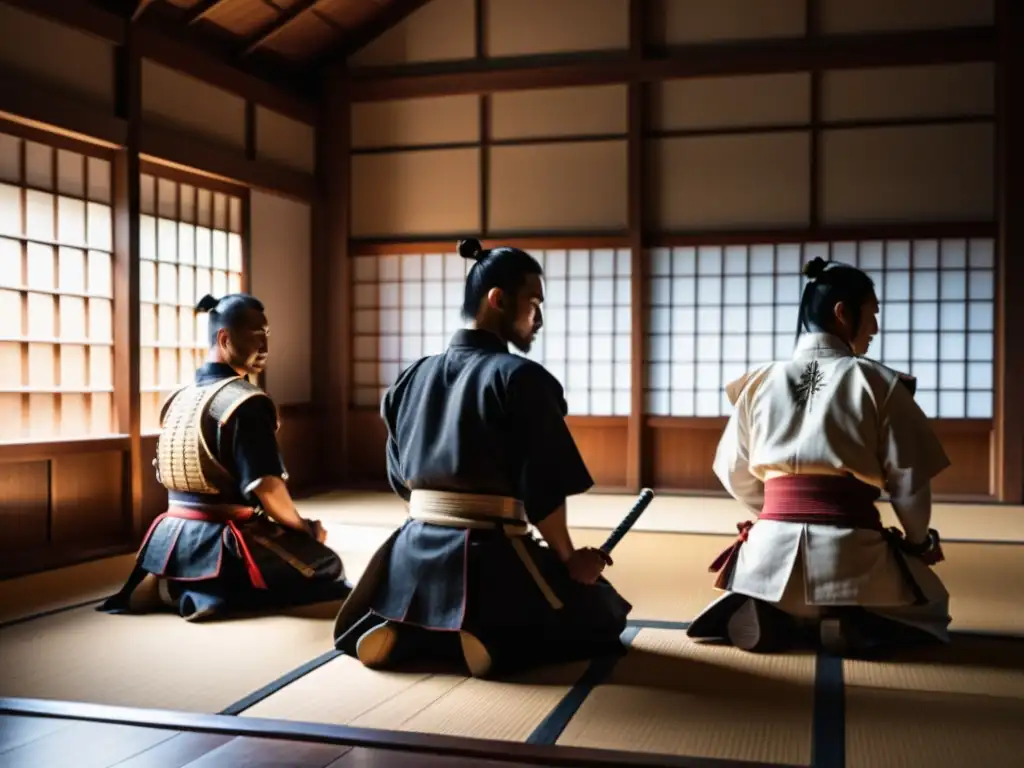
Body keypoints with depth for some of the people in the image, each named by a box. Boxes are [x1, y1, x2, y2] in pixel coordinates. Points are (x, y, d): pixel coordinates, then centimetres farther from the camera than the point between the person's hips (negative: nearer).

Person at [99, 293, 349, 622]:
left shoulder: (179, 397, 9)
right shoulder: (246, 402, -16)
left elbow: (168, 474, 16)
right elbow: (267, 489, -22)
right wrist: (305, 529, -4)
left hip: (173, 535, 8)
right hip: (221, 543, -8)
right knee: (326, 566, 8)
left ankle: (174, 586, 7)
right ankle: (207, 591, -7)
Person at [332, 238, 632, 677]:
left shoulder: (413, 378, 8)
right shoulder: (521, 377, -12)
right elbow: (543, 490, -13)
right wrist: (569, 560, 2)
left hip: (416, 554, 6)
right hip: (490, 558, -5)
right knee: (601, 612, 20)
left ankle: (406, 635, 0)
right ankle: (492, 641, -7)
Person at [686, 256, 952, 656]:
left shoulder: (761, 380, 7)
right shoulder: (878, 382, -2)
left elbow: (734, 472, 11)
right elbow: (909, 479, 0)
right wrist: (918, 540, 19)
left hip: (773, 545, 3)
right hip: (851, 548, -3)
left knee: (750, 625, 35)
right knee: (929, 606, 28)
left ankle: (765, 618, -3)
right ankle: (851, 626, -5)